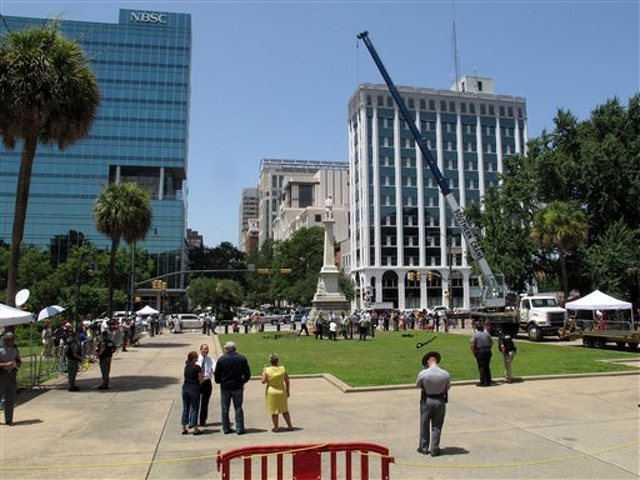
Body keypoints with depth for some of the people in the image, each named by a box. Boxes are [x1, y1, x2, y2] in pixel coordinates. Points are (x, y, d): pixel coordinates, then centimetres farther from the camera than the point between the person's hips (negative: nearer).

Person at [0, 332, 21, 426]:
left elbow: (19, 362, 14)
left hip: (12, 375, 4)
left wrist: (15, 364, -6)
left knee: (10, 399, 5)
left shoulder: (15, 350, 7)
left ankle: (9, 420, 12)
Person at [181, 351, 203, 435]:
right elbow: (200, 379, -10)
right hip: (194, 388, -6)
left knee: (185, 408, 13)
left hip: (185, 387, 6)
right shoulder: (197, 367, -13)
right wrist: (201, 373, 8)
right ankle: (194, 428, 7)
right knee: (194, 408, 3)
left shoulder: (186, 366, 6)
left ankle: (184, 428, 18)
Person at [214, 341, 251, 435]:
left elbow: (216, 374, -2)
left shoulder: (221, 359, -6)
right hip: (237, 387, 0)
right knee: (238, 408, 7)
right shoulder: (242, 359, -3)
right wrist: (243, 381, 15)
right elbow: (247, 374, 0)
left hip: (225, 387, 0)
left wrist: (219, 381, 16)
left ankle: (226, 428, 15)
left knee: (224, 409, 11)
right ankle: (239, 428, 6)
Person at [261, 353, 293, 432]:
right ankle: (290, 426, 21)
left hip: (271, 392, -2)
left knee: (274, 411, 8)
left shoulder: (267, 370, -13)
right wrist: (288, 391, 9)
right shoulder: (283, 369, -6)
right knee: (284, 410, 15)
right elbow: (287, 381, -1)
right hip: (282, 392, 2)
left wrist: (263, 373, 3)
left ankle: (276, 427, 14)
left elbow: (263, 381, -13)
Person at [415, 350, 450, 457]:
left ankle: (423, 448, 26)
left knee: (424, 425, 15)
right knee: (437, 426, 14)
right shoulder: (446, 374, -14)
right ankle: (435, 449, 19)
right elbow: (448, 387, 1)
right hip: (440, 401, 1)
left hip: (426, 400, -1)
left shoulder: (422, 374, -18)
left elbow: (418, 385, -2)